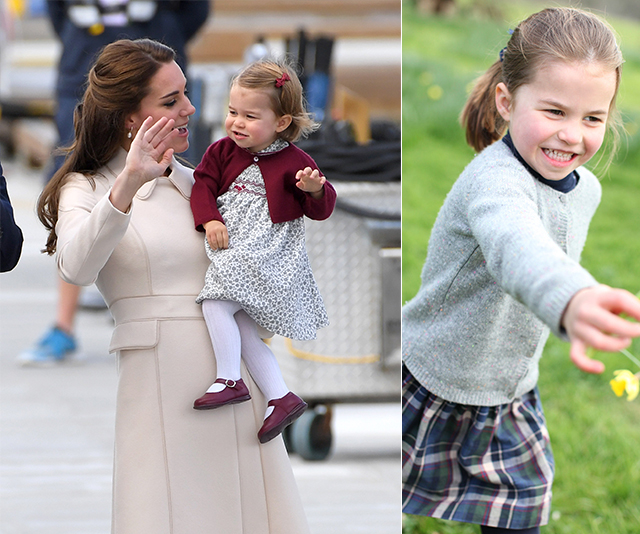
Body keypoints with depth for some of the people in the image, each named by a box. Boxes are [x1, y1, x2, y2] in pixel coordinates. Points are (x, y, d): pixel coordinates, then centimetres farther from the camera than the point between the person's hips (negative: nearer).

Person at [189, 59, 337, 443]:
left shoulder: (293, 162, -6)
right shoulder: (224, 151, 6)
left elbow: (322, 209, -3)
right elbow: (204, 183, 5)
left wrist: (315, 189, -25)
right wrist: (209, 220, -12)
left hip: (269, 250, -7)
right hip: (233, 249, 7)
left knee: (216, 303, -22)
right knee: (241, 330, 6)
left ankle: (230, 380, -13)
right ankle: (282, 397, 11)